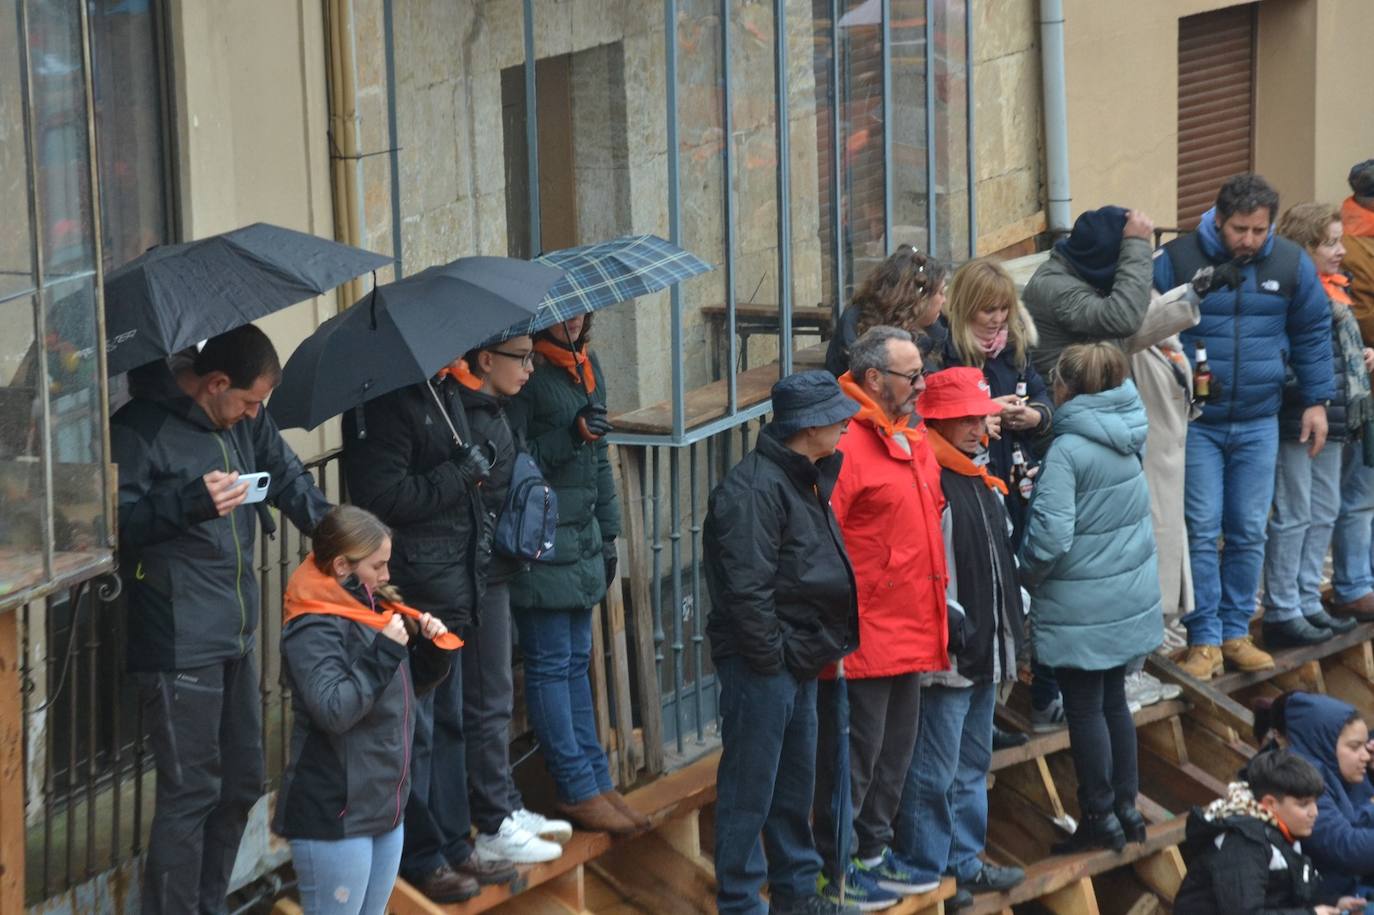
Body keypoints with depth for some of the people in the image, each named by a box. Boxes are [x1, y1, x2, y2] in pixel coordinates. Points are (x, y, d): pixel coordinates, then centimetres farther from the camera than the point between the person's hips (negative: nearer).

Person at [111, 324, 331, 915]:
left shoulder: (244, 422, 10)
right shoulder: (141, 429, -14)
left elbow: (289, 479, 18)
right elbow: (115, 522, -16)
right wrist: (192, 503, -28)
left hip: (234, 636, 9)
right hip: (178, 642, -9)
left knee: (241, 783, 17)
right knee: (191, 791, -8)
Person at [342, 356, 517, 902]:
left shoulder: (442, 390, 11)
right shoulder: (386, 401, -19)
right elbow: (382, 495, -24)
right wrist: (459, 476, -17)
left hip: (449, 587, 10)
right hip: (411, 592, -10)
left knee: (448, 722, 18)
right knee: (416, 728, -1)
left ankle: (452, 845, 28)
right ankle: (420, 858, 9)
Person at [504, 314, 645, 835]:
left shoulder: (587, 367, 14)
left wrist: (608, 533, 22)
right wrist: (570, 439, -22)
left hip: (582, 542, 9)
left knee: (576, 663, 13)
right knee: (550, 666, -3)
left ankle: (596, 782, 17)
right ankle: (579, 790, 0)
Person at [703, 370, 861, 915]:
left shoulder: (804, 479, 14)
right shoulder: (754, 487, -19)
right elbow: (747, 587, -23)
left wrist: (816, 648, 12)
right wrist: (770, 656, -19)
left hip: (797, 662, 10)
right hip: (761, 665, -10)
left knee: (795, 781, 19)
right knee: (750, 787, -4)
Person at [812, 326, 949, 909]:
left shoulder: (913, 443, 13)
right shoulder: (845, 445, -17)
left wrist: (933, 615, 20)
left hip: (910, 636, 9)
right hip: (863, 638, -9)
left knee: (895, 753, 19)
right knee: (853, 755, -1)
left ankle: (873, 852, 32)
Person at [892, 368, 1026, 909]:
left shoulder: (982, 479, 14)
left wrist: (1011, 618, 21)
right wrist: (952, 621, -23)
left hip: (983, 652, 10)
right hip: (945, 654, -10)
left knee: (972, 767, 19)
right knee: (934, 773, -4)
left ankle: (963, 862, 29)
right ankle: (924, 873, 3)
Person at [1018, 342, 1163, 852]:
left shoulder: (1067, 451, -21)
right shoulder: (1126, 441, 2)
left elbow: (1051, 536, -25)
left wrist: (1027, 576, -6)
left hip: (1082, 608, -7)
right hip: (1131, 596, 7)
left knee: (1084, 707, 4)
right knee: (1113, 699, 18)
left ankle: (1100, 817, 11)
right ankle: (1126, 807, 24)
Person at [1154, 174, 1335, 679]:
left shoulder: (1292, 264, 0)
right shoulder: (1177, 259, -8)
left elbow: (1313, 333, 13)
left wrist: (1316, 400, 11)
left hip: (1259, 423, 3)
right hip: (1195, 423, -3)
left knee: (1249, 532, 6)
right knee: (1201, 531, -4)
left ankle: (1236, 632, 17)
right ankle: (1204, 639, 2)